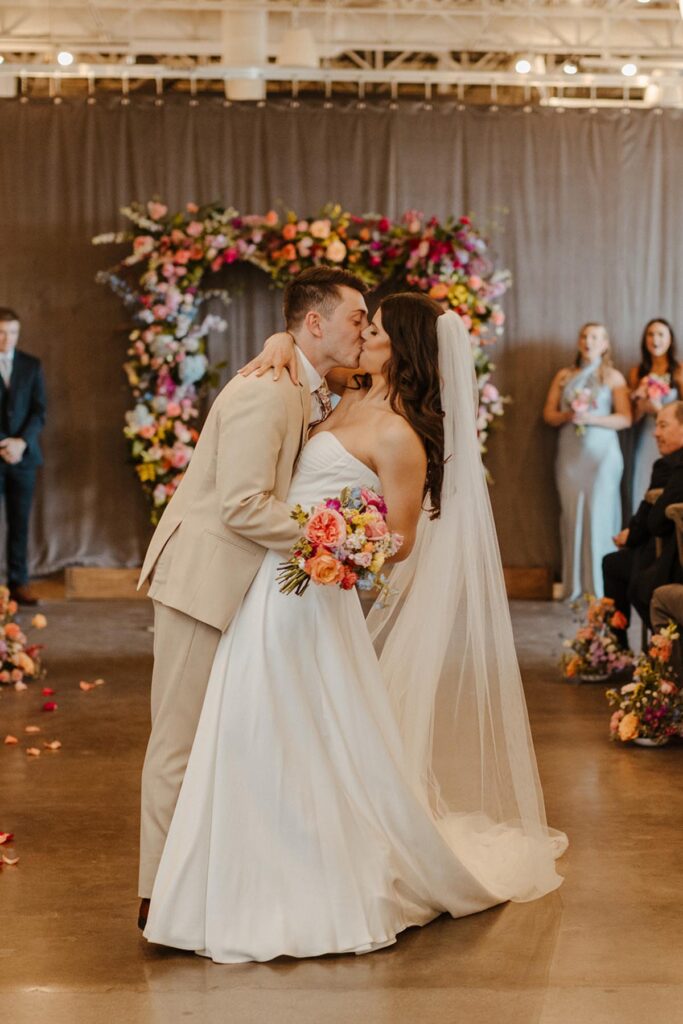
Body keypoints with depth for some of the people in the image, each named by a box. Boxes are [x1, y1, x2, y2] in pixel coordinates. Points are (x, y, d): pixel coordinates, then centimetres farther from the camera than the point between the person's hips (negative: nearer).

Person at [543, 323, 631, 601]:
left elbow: (625, 418, -4)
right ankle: (574, 584, 1)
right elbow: (548, 413, 11)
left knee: (598, 513, -7)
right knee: (571, 513, -2)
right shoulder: (564, 376, 13)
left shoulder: (613, 377, 3)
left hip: (601, 453, -3)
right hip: (570, 452, 3)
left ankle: (599, 585, -3)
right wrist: (566, 415, -10)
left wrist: (591, 418, -15)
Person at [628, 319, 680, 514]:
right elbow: (632, 417, 12)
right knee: (643, 496, 2)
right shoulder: (637, 372, 7)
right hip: (644, 442, 3)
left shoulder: (678, 371, -3)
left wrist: (658, 409, -14)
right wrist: (641, 406, -8)